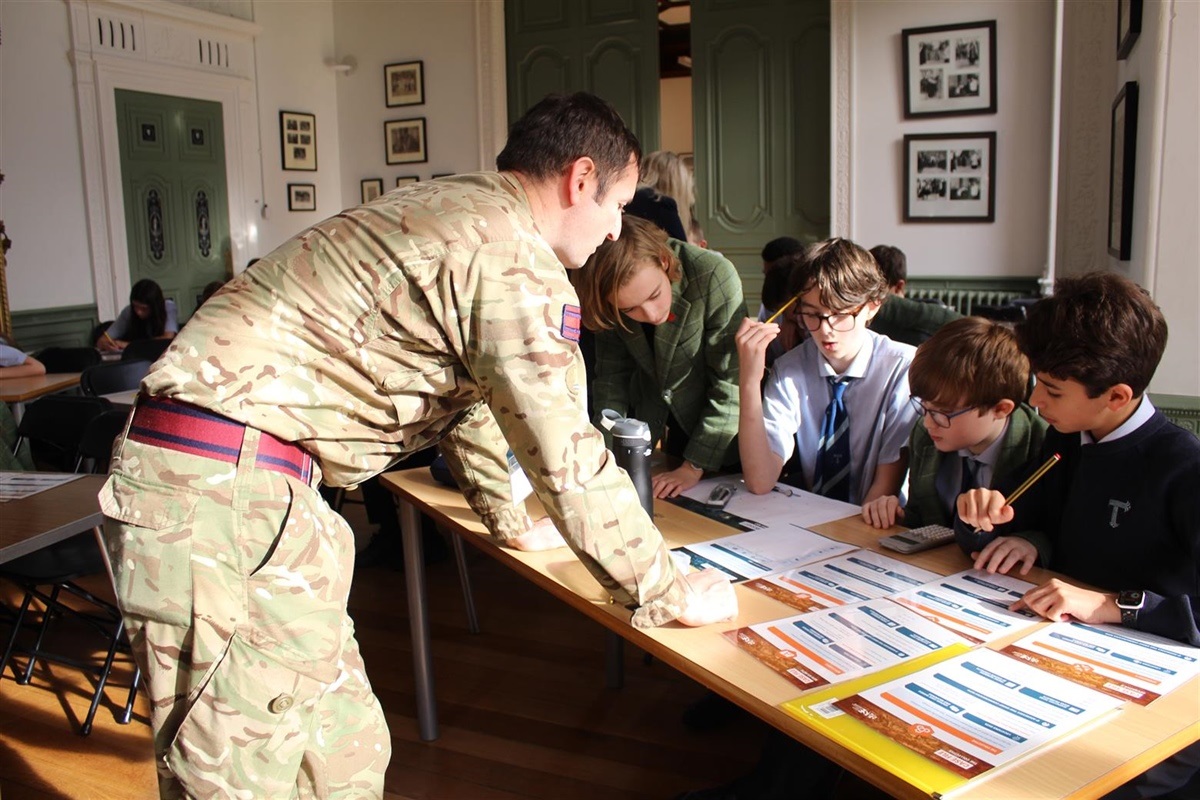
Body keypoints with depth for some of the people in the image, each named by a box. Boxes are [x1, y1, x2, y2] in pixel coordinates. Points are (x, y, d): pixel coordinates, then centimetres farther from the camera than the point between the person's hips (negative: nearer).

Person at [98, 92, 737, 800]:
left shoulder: (455, 210, 18)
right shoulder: (513, 255, -14)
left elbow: (466, 389, 28)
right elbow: (568, 456, -15)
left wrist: (510, 524, 37)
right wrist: (670, 595, -2)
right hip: (222, 482, -10)